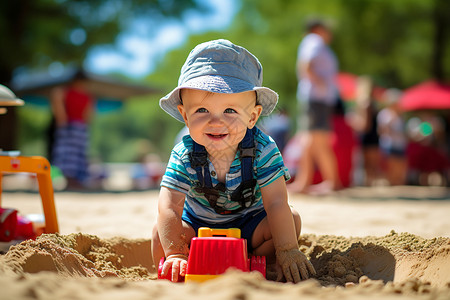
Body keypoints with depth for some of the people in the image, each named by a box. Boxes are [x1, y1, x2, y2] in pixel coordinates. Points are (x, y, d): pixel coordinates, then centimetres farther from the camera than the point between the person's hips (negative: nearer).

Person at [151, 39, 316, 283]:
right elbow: (169, 208, -31)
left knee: (292, 221, -24)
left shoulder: (262, 150, -26)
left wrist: (287, 251, -36)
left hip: (249, 221, 0)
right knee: (161, 235, -25)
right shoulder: (184, 156, -25)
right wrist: (174, 254, -43)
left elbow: (276, 203, -28)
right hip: (198, 224, 0)